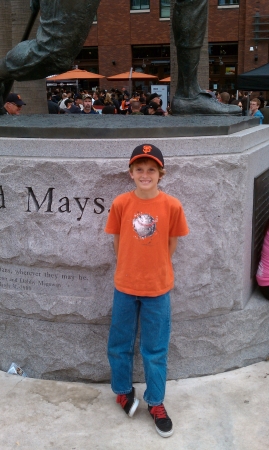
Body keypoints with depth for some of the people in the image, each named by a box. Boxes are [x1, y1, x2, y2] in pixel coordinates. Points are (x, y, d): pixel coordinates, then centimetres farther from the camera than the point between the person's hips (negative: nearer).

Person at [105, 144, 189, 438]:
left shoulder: (172, 206, -11)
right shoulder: (120, 204, -9)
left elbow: (171, 244, 1)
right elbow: (118, 242, 3)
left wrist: (155, 270, 7)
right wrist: (131, 268, 7)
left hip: (158, 288, -1)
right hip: (125, 287, 1)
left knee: (155, 349, 11)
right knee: (120, 345, 15)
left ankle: (155, 403, 29)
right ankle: (123, 391, 39)